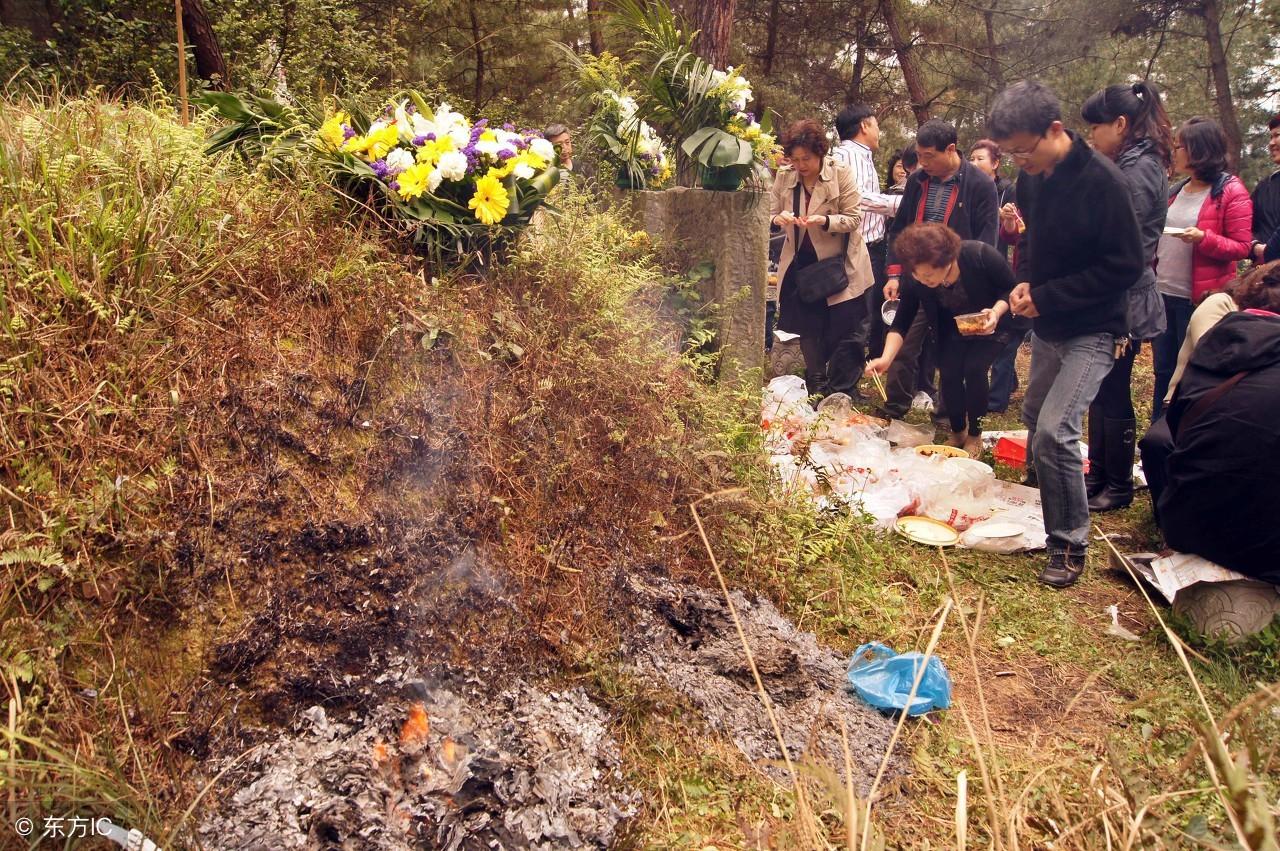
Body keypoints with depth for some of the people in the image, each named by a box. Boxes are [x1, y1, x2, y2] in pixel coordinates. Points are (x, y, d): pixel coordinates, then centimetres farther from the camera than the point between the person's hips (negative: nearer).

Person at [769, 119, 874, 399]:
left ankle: (842, 395, 14)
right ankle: (817, 389, 29)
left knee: (842, 333, 1)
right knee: (808, 331, 13)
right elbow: (772, 215, 5)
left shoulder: (841, 175, -12)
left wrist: (824, 221, -28)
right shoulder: (784, 177, -2)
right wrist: (779, 218, -19)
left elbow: (854, 219, -11)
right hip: (801, 264, 4)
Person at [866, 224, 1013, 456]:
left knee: (974, 368, -21)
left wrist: (996, 313, -38)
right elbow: (900, 324, -20)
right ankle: (957, 432, 12)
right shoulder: (915, 280, -27)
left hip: (991, 325, -3)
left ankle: (975, 435, 1)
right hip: (954, 330, 3)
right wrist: (886, 358, -35)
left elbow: (1013, 289, -19)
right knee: (949, 372, -15)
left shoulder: (980, 255, -35)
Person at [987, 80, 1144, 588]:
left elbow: (1126, 265, -20)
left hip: (1090, 331, -8)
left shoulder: (1101, 181, -22)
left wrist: (1048, 296, -22)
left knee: (1054, 433, -17)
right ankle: (1038, 513, 41)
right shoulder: (1031, 178, -1)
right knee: (1035, 421, 19)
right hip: (1046, 326, 8)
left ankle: (1069, 545, -1)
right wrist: (1024, 282, -4)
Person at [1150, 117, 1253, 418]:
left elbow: (1241, 247, -10)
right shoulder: (1177, 191, 14)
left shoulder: (1231, 191, -7)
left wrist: (1204, 238, -25)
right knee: (1163, 372, 13)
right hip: (1164, 295, 7)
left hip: (1200, 299, -7)